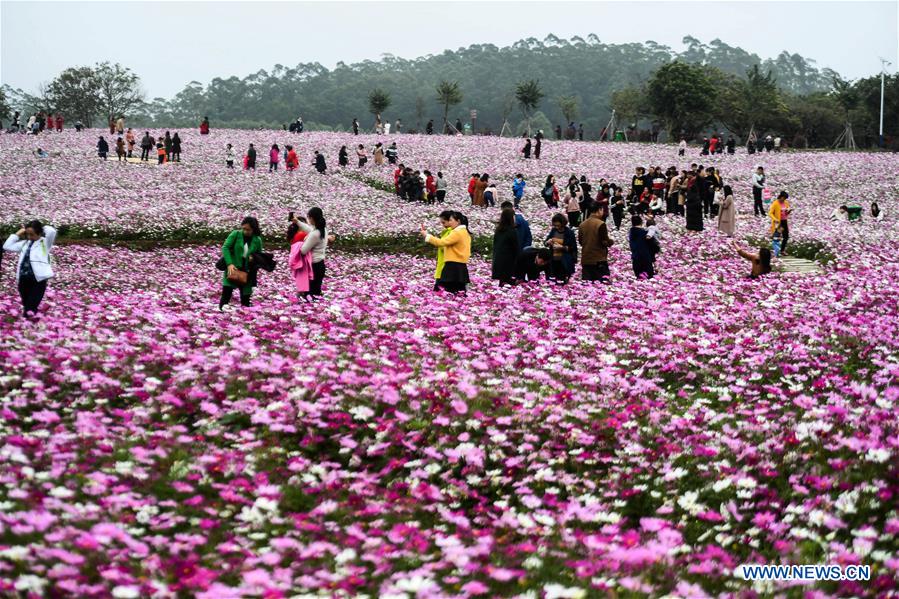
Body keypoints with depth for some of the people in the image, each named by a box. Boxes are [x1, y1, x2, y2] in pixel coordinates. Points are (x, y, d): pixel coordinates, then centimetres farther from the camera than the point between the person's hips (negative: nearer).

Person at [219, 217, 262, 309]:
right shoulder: (236, 234, -3)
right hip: (232, 269, -2)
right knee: (226, 293, -15)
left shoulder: (257, 240, 4)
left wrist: (254, 258, -10)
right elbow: (225, 247, -10)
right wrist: (229, 263, -23)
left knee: (245, 300, 5)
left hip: (247, 273, 3)